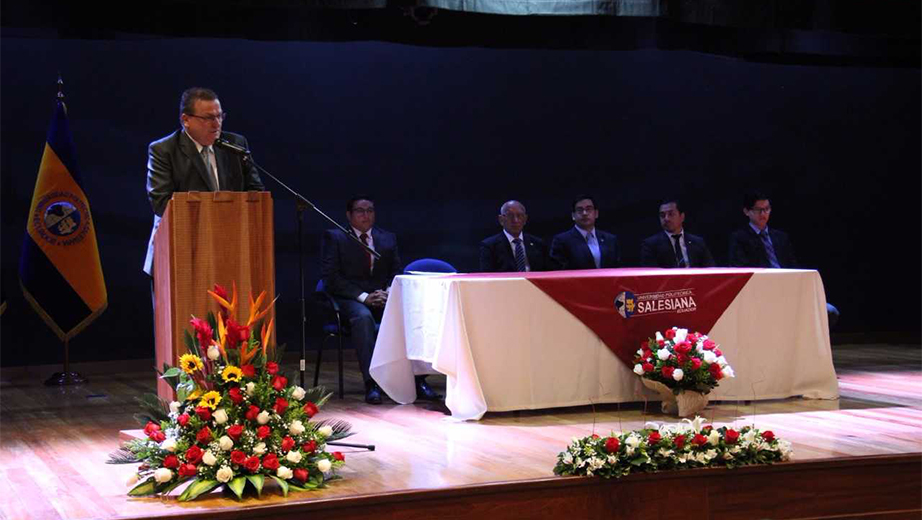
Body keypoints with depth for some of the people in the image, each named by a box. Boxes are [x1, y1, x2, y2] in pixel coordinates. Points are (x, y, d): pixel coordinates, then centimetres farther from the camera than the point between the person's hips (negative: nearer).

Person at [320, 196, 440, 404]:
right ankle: (371, 383, -41)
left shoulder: (388, 238, 18)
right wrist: (364, 297, -15)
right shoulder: (334, 238, 6)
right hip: (350, 299, -3)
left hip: (383, 297, 3)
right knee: (363, 316, -38)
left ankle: (417, 379, -27)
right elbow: (331, 277, -4)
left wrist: (388, 292, -10)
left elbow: (397, 272, 14)